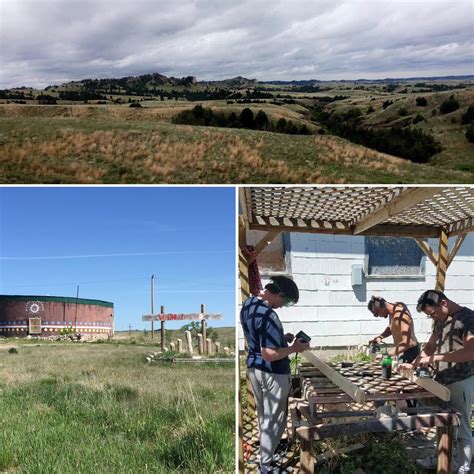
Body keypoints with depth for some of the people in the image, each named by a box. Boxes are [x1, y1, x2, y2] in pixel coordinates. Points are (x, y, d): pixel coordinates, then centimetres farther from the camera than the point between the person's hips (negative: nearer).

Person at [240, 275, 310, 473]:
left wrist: (282, 338, 8)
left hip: (253, 367, 9)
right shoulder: (268, 316, -30)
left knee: (263, 414, 26)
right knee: (273, 419, 7)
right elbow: (269, 354, -29)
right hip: (273, 373, -9)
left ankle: (267, 449, 46)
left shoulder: (247, 304, 0)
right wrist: (294, 348, -17)